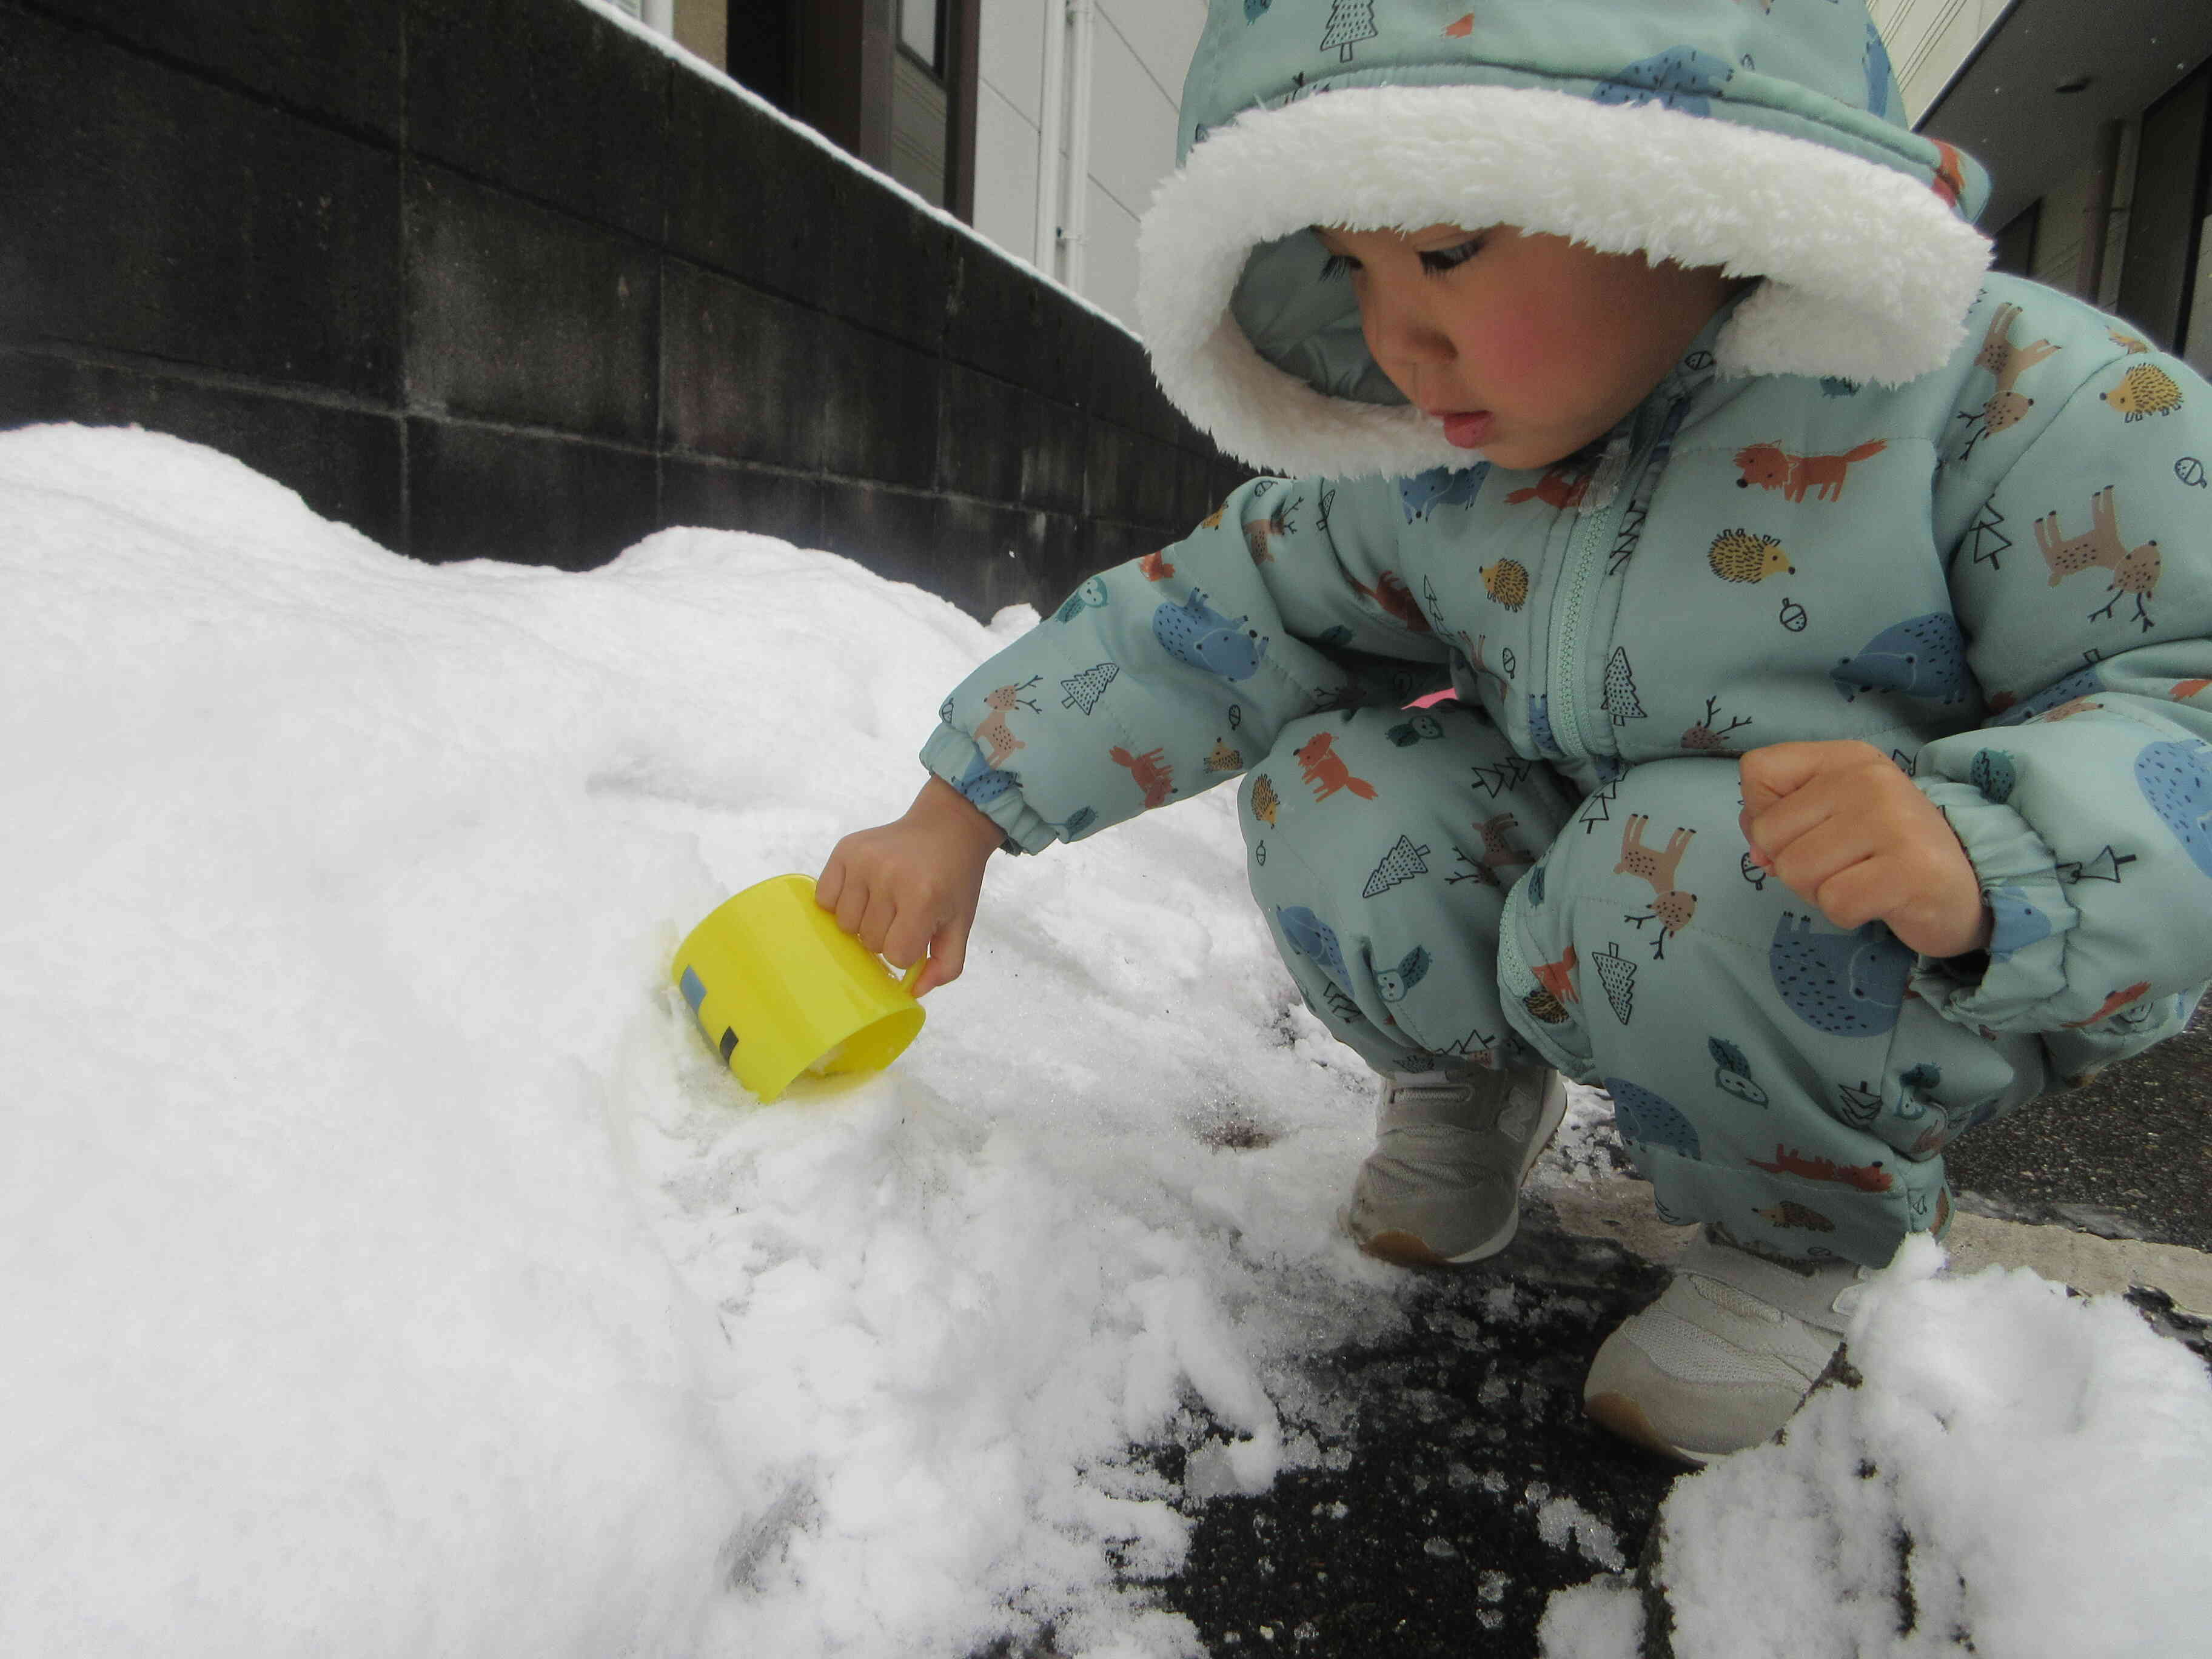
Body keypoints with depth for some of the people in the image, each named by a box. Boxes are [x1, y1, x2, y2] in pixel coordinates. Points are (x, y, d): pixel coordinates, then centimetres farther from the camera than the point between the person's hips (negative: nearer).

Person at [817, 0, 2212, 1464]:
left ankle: (1813, 1225, -2)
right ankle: (1468, 1082, 12)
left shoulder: (2017, 403, -24)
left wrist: (1978, 860, -43)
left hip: (1953, 985, -3)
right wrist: (964, 813, -5)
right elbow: (1216, 616, -2)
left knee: (1686, 872, -35)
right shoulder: (1422, 479, -9)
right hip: (1576, 910, 4)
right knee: (1340, 799, -21)